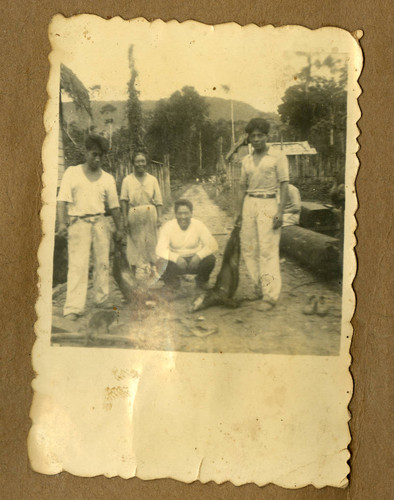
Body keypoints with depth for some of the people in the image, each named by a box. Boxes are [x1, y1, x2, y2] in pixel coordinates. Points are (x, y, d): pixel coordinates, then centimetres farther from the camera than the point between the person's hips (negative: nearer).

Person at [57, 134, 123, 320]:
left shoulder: (107, 178, 12)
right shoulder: (72, 173, 5)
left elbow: (114, 206, 14)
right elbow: (63, 200, -2)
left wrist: (119, 228, 12)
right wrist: (62, 223, -13)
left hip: (100, 222, 3)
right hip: (78, 222, -3)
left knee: (102, 262, 5)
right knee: (77, 264, -8)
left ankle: (102, 298, 19)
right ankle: (74, 307, -8)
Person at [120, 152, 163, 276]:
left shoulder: (152, 179, 8)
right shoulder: (127, 180, 3)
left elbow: (158, 201, 7)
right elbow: (124, 200, 0)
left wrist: (159, 217, 0)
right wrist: (125, 219, -7)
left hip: (150, 214, 1)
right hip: (134, 215, -1)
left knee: (150, 242, 4)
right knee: (135, 243, 3)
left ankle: (151, 267, 15)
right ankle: (135, 270, 10)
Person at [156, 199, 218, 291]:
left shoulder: (199, 225, -13)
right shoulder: (168, 227, -15)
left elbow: (213, 245, -18)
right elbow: (160, 249, -23)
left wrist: (198, 256, -35)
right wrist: (177, 258, -38)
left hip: (194, 260, 1)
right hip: (176, 260, -1)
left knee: (210, 259, -28)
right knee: (162, 263, -31)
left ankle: (202, 281, 8)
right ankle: (172, 280, 7)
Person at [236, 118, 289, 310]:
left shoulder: (278, 157, -1)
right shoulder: (246, 160, 14)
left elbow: (284, 185, -5)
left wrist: (280, 211, -13)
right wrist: (239, 211, 11)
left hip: (268, 204, -5)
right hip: (249, 204, 5)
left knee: (267, 250, -8)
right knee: (248, 248, 5)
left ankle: (270, 295, -3)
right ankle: (259, 285, 22)